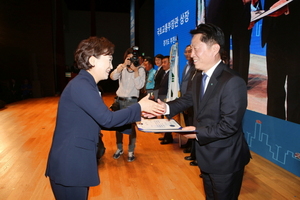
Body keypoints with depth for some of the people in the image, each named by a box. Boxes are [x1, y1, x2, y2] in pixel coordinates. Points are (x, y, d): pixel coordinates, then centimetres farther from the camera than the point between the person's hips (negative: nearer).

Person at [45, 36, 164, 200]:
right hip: (69, 165, -9)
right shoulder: (81, 85, -20)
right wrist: (139, 107, -13)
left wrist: (136, 115, 7)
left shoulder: (86, 84, 10)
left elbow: (100, 120, 10)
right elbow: (107, 119, -24)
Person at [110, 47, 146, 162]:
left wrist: (135, 70, -18)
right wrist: (124, 65, -18)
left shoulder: (140, 70, -2)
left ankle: (131, 151, 15)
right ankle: (119, 149, 29)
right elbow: (112, 77, -13)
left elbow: (139, 86, -15)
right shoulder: (121, 67, 6)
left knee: (131, 126, 0)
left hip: (132, 101, -3)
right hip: (119, 100, 4)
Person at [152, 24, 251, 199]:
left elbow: (229, 125, -29)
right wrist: (166, 107, -11)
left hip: (226, 160, -8)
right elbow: (187, 99, 6)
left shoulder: (233, 81, -27)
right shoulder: (199, 77, 4)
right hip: (206, 155, 9)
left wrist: (197, 132, -24)